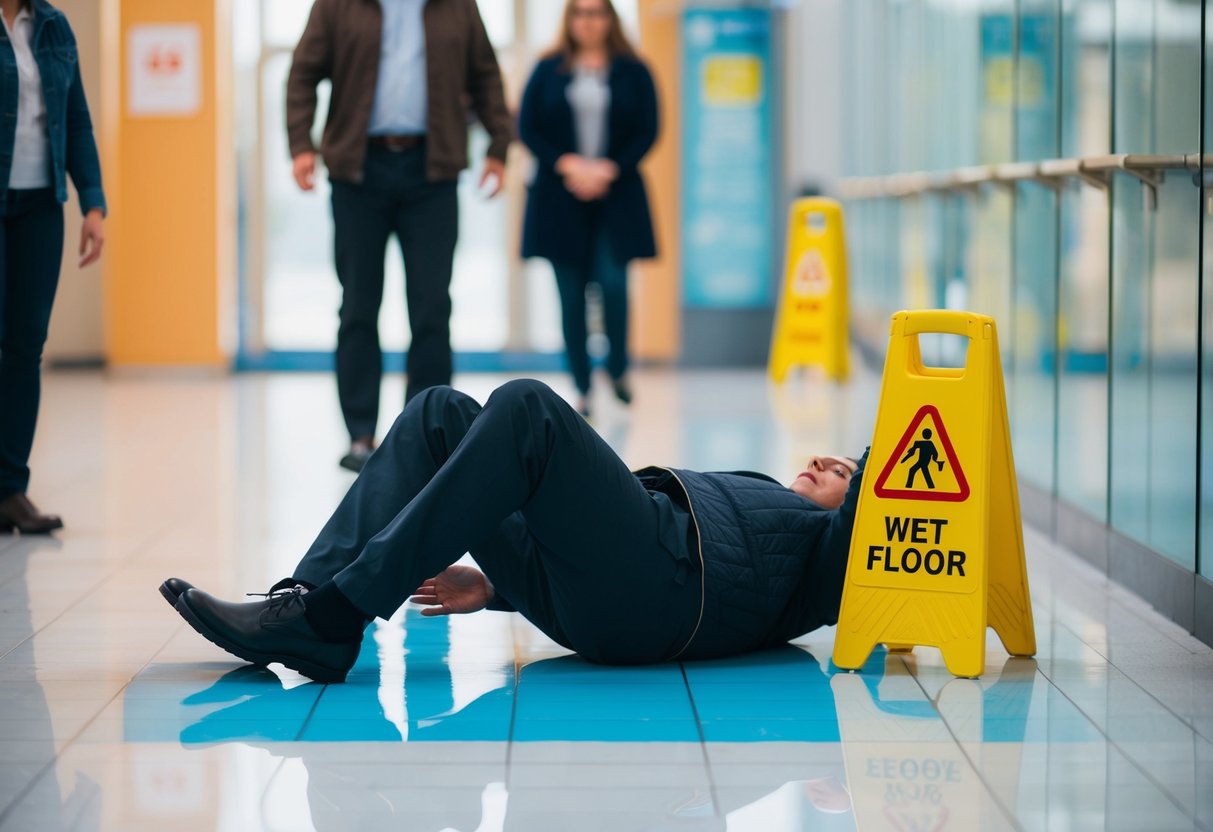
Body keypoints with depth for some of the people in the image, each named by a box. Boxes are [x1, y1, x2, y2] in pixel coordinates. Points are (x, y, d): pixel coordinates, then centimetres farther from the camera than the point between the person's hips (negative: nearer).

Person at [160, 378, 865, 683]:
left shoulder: (831, 537, 24)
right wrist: (495, 586, 25)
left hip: (652, 593, -7)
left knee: (528, 408, -25)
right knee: (443, 413, -4)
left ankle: (340, 609, -30)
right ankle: (309, 604, -19)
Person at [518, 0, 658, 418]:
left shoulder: (633, 72, 6)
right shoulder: (548, 70, 7)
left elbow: (648, 132, 2)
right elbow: (527, 128, 3)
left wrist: (608, 169, -10)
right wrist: (567, 164, -9)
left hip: (616, 195, -1)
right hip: (559, 197, 1)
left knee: (613, 282, -14)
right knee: (571, 293, 0)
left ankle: (618, 368, 10)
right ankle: (582, 388, 8)